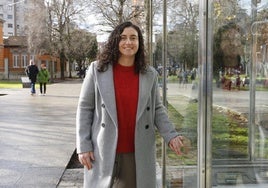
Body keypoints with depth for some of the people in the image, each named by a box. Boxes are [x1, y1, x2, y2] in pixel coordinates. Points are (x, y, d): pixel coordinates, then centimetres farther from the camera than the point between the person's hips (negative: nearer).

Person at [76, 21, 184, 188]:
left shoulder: (150, 74, 4)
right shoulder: (97, 69, -2)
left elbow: (157, 109, 9)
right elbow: (85, 108, 0)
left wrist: (171, 135, -6)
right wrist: (83, 146, -5)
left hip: (138, 154, 2)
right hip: (104, 151, -1)